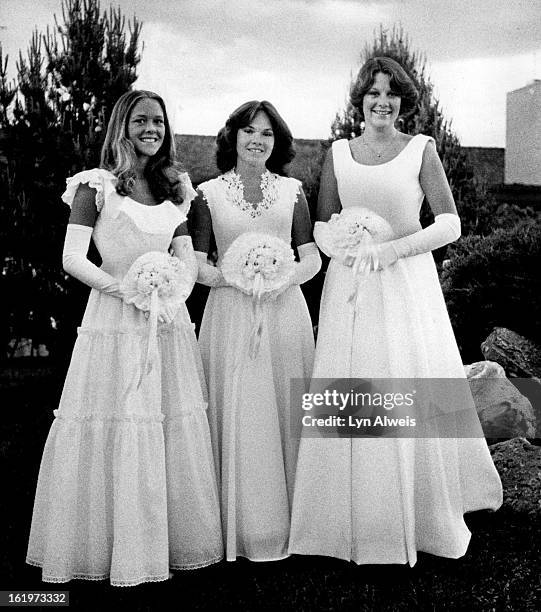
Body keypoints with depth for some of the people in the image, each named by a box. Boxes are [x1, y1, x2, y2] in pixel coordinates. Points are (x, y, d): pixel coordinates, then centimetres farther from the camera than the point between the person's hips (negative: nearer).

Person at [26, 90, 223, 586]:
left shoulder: (176, 187, 14)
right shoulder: (97, 185, -2)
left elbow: (188, 258, 12)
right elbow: (73, 258, -8)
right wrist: (130, 291, -18)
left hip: (169, 318, 5)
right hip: (114, 317, -5)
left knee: (177, 430, 6)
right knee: (114, 430, -2)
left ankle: (174, 540, 21)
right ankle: (108, 548, 13)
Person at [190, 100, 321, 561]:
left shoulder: (291, 190, 9)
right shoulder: (209, 193, 5)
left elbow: (312, 257, 8)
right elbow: (196, 264, 0)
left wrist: (286, 278, -12)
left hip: (285, 311, 2)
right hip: (231, 311, -1)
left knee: (285, 415, 4)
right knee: (237, 417, -1)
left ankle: (287, 522, 16)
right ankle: (243, 528, 10)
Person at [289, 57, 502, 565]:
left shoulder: (420, 150, 0)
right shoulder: (338, 153, 8)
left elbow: (450, 225, -6)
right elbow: (321, 225, 11)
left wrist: (392, 248, -18)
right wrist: (344, 250, -11)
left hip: (408, 281, -2)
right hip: (350, 286, 2)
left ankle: (424, 517, 19)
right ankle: (356, 521, 15)